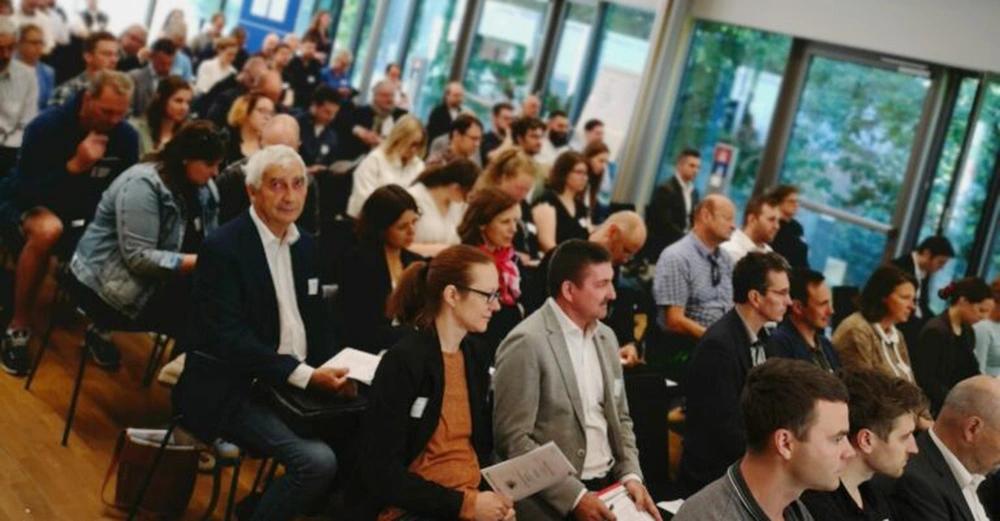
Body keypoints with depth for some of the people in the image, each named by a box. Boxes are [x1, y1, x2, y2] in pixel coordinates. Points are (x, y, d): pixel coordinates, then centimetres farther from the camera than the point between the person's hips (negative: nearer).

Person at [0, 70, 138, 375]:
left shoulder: (126, 136, -10)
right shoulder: (46, 126, -22)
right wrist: (74, 166, -37)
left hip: (85, 214, 4)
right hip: (28, 206, -4)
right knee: (47, 229, -39)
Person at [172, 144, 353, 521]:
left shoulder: (305, 244, 10)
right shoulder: (223, 247, -14)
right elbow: (229, 337, -20)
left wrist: (332, 369, -5)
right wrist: (307, 375, -23)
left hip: (297, 383, 8)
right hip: (232, 391, -7)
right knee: (318, 461, -25)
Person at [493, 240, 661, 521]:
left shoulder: (605, 337, 10)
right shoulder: (526, 343, -12)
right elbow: (513, 438, -14)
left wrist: (631, 475, 1)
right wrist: (575, 496, -17)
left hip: (610, 484, 6)